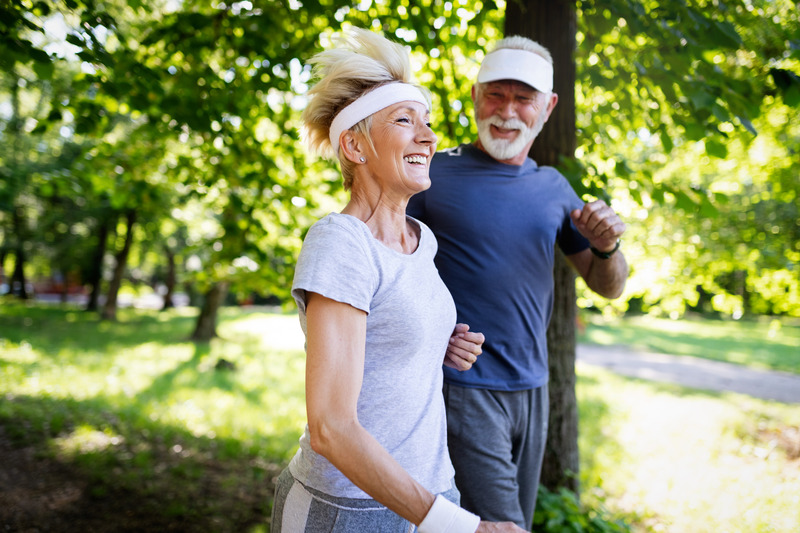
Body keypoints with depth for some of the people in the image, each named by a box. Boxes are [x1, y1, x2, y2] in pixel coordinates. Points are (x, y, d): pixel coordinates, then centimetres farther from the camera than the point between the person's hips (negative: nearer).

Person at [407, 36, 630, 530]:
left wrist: (606, 247, -8)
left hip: (532, 389, 6)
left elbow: (610, 287, 15)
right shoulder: (436, 173, -5)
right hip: (462, 390, -5)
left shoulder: (553, 187, 10)